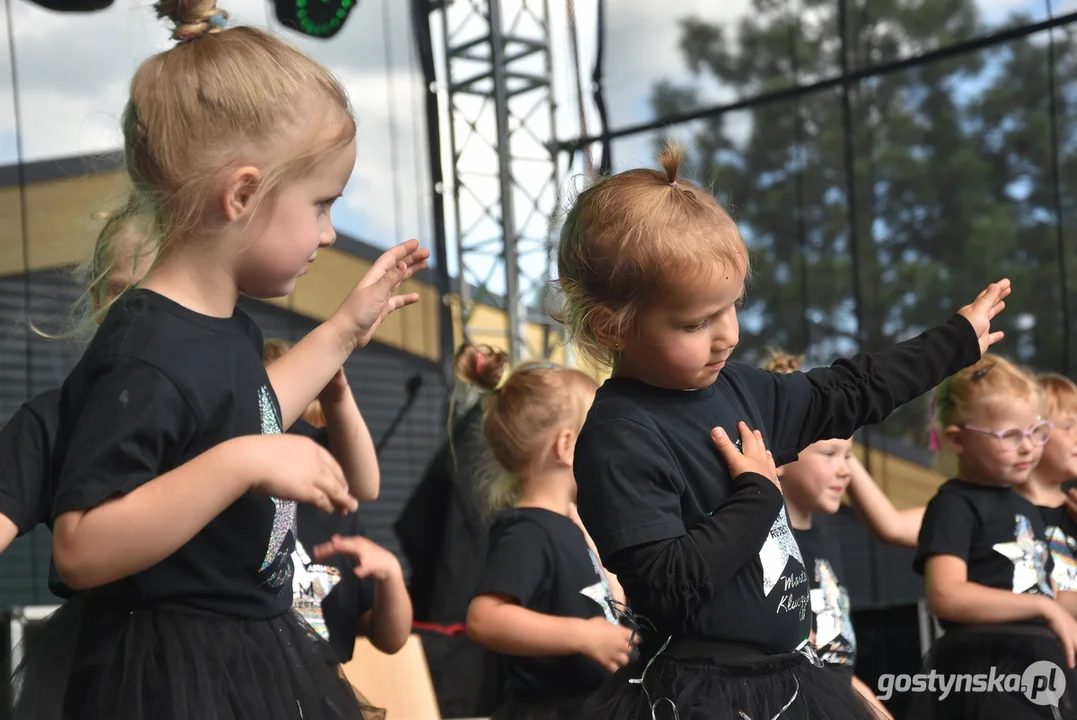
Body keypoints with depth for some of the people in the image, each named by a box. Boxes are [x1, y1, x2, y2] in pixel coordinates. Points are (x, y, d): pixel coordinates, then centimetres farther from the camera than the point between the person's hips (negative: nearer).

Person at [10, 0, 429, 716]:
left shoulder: (222, 327, 4)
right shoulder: (146, 356, -27)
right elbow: (81, 549, -32)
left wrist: (345, 329, 24)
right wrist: (241, 464, -35)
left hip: (245, 653, 10)